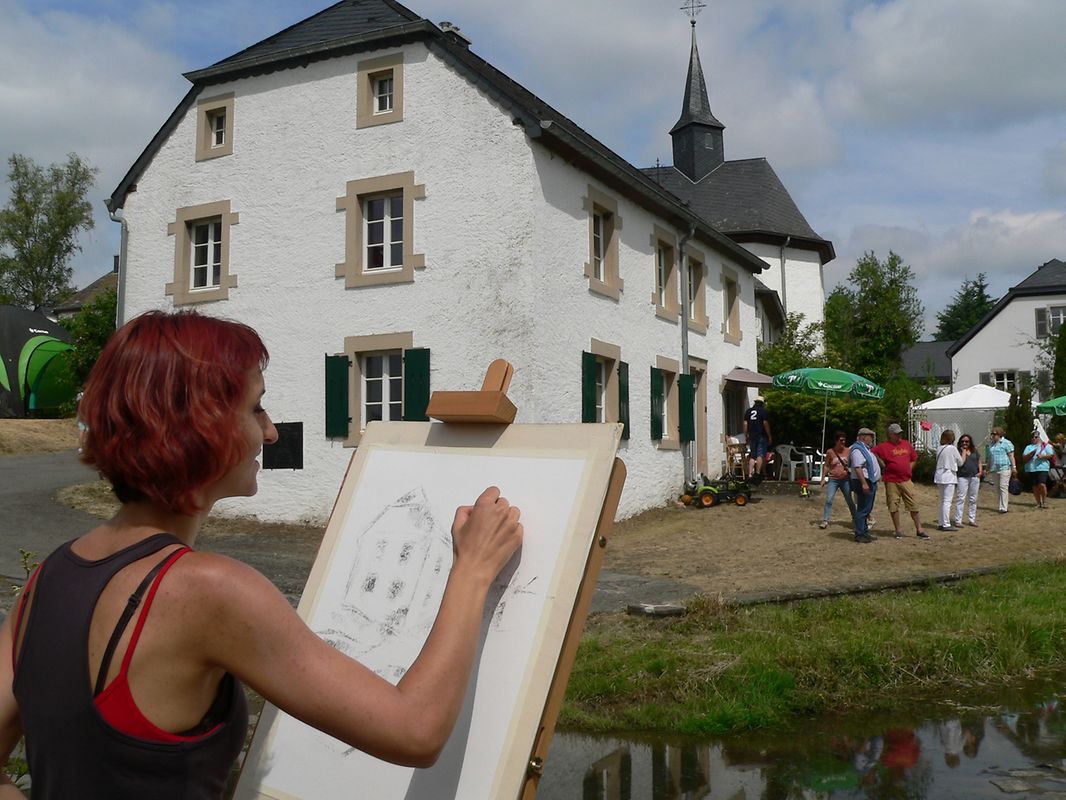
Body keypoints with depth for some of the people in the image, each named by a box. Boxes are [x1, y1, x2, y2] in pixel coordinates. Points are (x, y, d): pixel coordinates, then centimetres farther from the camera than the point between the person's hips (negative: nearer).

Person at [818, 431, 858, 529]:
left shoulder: (848, 451, 2)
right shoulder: (830, 452, -3)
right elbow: (826, 466, 3)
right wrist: (823, 478, -1)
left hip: (845, 480, 2)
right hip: (833, 480, -2)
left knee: (849, 501, 10)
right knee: (829, 500, -11)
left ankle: (854, 519, 27)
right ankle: (825, 520, -7)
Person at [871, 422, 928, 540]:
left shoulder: (907, 444, 10)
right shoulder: (884, 446, -5)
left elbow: (914, 458, 22)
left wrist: (909, 469, 9)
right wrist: (884, 466, -7)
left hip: (906, 481, 3)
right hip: (891, 481, -3)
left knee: (914, 506, 2)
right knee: (893, 507, 3)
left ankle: (919, 530, 8)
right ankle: (898, 530, 14)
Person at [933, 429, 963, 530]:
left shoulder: (939, 448, 7)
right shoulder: (952, 448, -11)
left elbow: (939, 461, 10)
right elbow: (960, 462, -1)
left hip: (939, 476, 7)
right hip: (949, 476, -7)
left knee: (943, 501, 15)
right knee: (947, 501, -5)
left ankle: (941, 523, 17)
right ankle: (946, 524, -5)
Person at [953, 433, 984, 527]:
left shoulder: (975, 451, 12)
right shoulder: (959, 451, -2)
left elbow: (979, 462, 19)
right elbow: (961, 463, -15)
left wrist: (980, 471, 2)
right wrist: (964, 451, -9)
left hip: (974, 477, 5)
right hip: (963, 477, -5)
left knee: (973, 500, 10)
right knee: (960, 499, -7)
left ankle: (971, 520, 18)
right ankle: (958, 521, -6)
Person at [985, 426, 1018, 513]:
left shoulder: (1006, 443, -2)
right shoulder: (990, 444, 16)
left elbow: (1011, 456, -6)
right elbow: (989, 458, 21)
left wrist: (1014, 467, -13)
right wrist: (987, 468, 19)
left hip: (1004, 468, -7)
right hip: (994, 469, 7)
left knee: (1003, 487, -10)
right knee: (998, 488, 8)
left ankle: (1003, 508, -12)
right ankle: (1003, 506, 15)